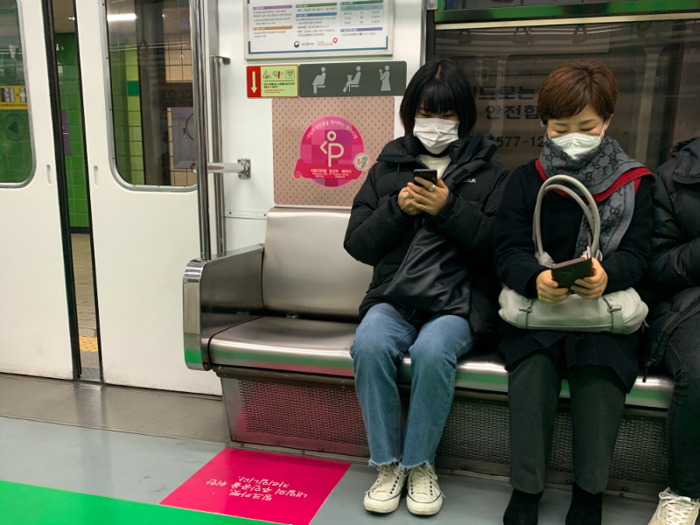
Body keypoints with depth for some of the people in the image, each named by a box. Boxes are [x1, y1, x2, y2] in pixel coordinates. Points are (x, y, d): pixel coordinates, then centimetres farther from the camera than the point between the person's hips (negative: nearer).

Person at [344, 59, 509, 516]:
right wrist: (396, 209, -8)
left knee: (432, 350, -33)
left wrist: (449, 210, -14)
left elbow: (499, 248, -4)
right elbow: (358, 244, 8)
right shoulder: (388, 166, 14)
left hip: (461, 298, -2)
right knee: (369, 344, -29)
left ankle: (420, 464, -8)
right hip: (396, 294, 2)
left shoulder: (490, 173, 9)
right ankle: (388, 463, -9)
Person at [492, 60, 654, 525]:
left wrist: (607, 274, -26)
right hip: (535, 305, 0)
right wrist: (535, 279, -26)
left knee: (602, 369, -30)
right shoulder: (526, 180, 7)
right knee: (532, 365, -29)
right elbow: (508, 251, -3)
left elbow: (638, 254, -1)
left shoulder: (633, 182, 8)